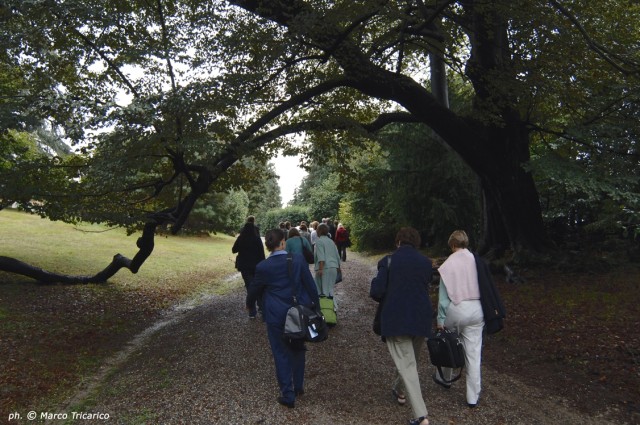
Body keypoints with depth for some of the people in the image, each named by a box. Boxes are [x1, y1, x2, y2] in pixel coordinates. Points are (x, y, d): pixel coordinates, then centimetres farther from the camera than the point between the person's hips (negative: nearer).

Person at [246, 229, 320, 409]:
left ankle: (288, 395, 18)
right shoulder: (298, 259, -10)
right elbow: (310, 285, -6)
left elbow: (254, 289, 4)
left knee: (282, 354, 10)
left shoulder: (263, 267, -11)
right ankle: (298, 386, 36)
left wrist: (249, 304, 25)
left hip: (277, 316, -2)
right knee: (298, 349, 22)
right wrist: (316, 306, 6)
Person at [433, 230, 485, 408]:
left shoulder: (448, 265, -8)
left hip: (455, 310, -2)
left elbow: (443, 294, -6)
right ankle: (473, 397, 15)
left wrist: (440, 319, 1)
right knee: (473, 353, 8)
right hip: (476, 309, 2)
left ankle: (445, 378, 40)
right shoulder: (477, 260, -3)